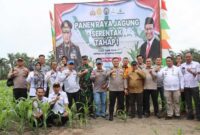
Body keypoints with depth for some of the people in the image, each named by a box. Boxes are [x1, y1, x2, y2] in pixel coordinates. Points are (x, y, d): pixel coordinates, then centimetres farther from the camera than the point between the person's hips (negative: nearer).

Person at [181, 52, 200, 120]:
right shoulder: (182, 65, 10)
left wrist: (191, 72, -23)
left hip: (194, 86, -2)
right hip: (186, 86, 3)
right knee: (188, 102, 9)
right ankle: (190, 115, 18)